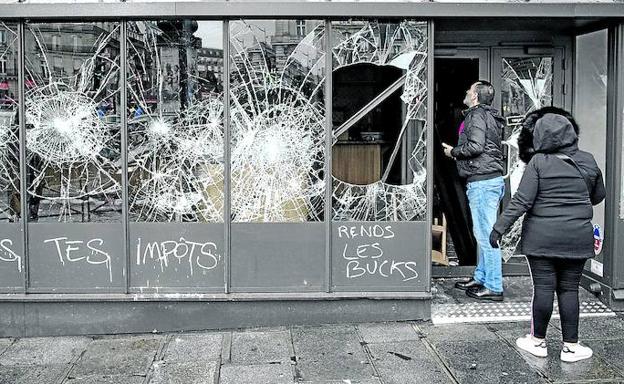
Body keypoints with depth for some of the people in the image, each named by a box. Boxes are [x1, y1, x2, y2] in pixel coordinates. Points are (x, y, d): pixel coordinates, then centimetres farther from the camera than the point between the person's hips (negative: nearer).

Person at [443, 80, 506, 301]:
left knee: (486, 234, -7)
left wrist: (453, 152, -5)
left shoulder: (476, 115, -9)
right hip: (493, 179, 11)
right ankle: (481, 278, 28)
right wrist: (458, 153, 17)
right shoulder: (489, 117, 21)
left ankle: (493, 288, -4)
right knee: (483, 233, 17)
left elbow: (475, 146, -21)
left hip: (482, 182, -11)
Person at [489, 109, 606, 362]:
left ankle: (538, 341, 18)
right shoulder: (587, 161, 4)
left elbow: (522, 201, -13)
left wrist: (499, 227, -9)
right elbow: (598, 195, 17)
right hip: (577, 237, 3)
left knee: (543, 288, 4)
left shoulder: (538, 162, -9)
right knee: (569, 289, 9)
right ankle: (570, 346, 13)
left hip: (541, 237, -3)